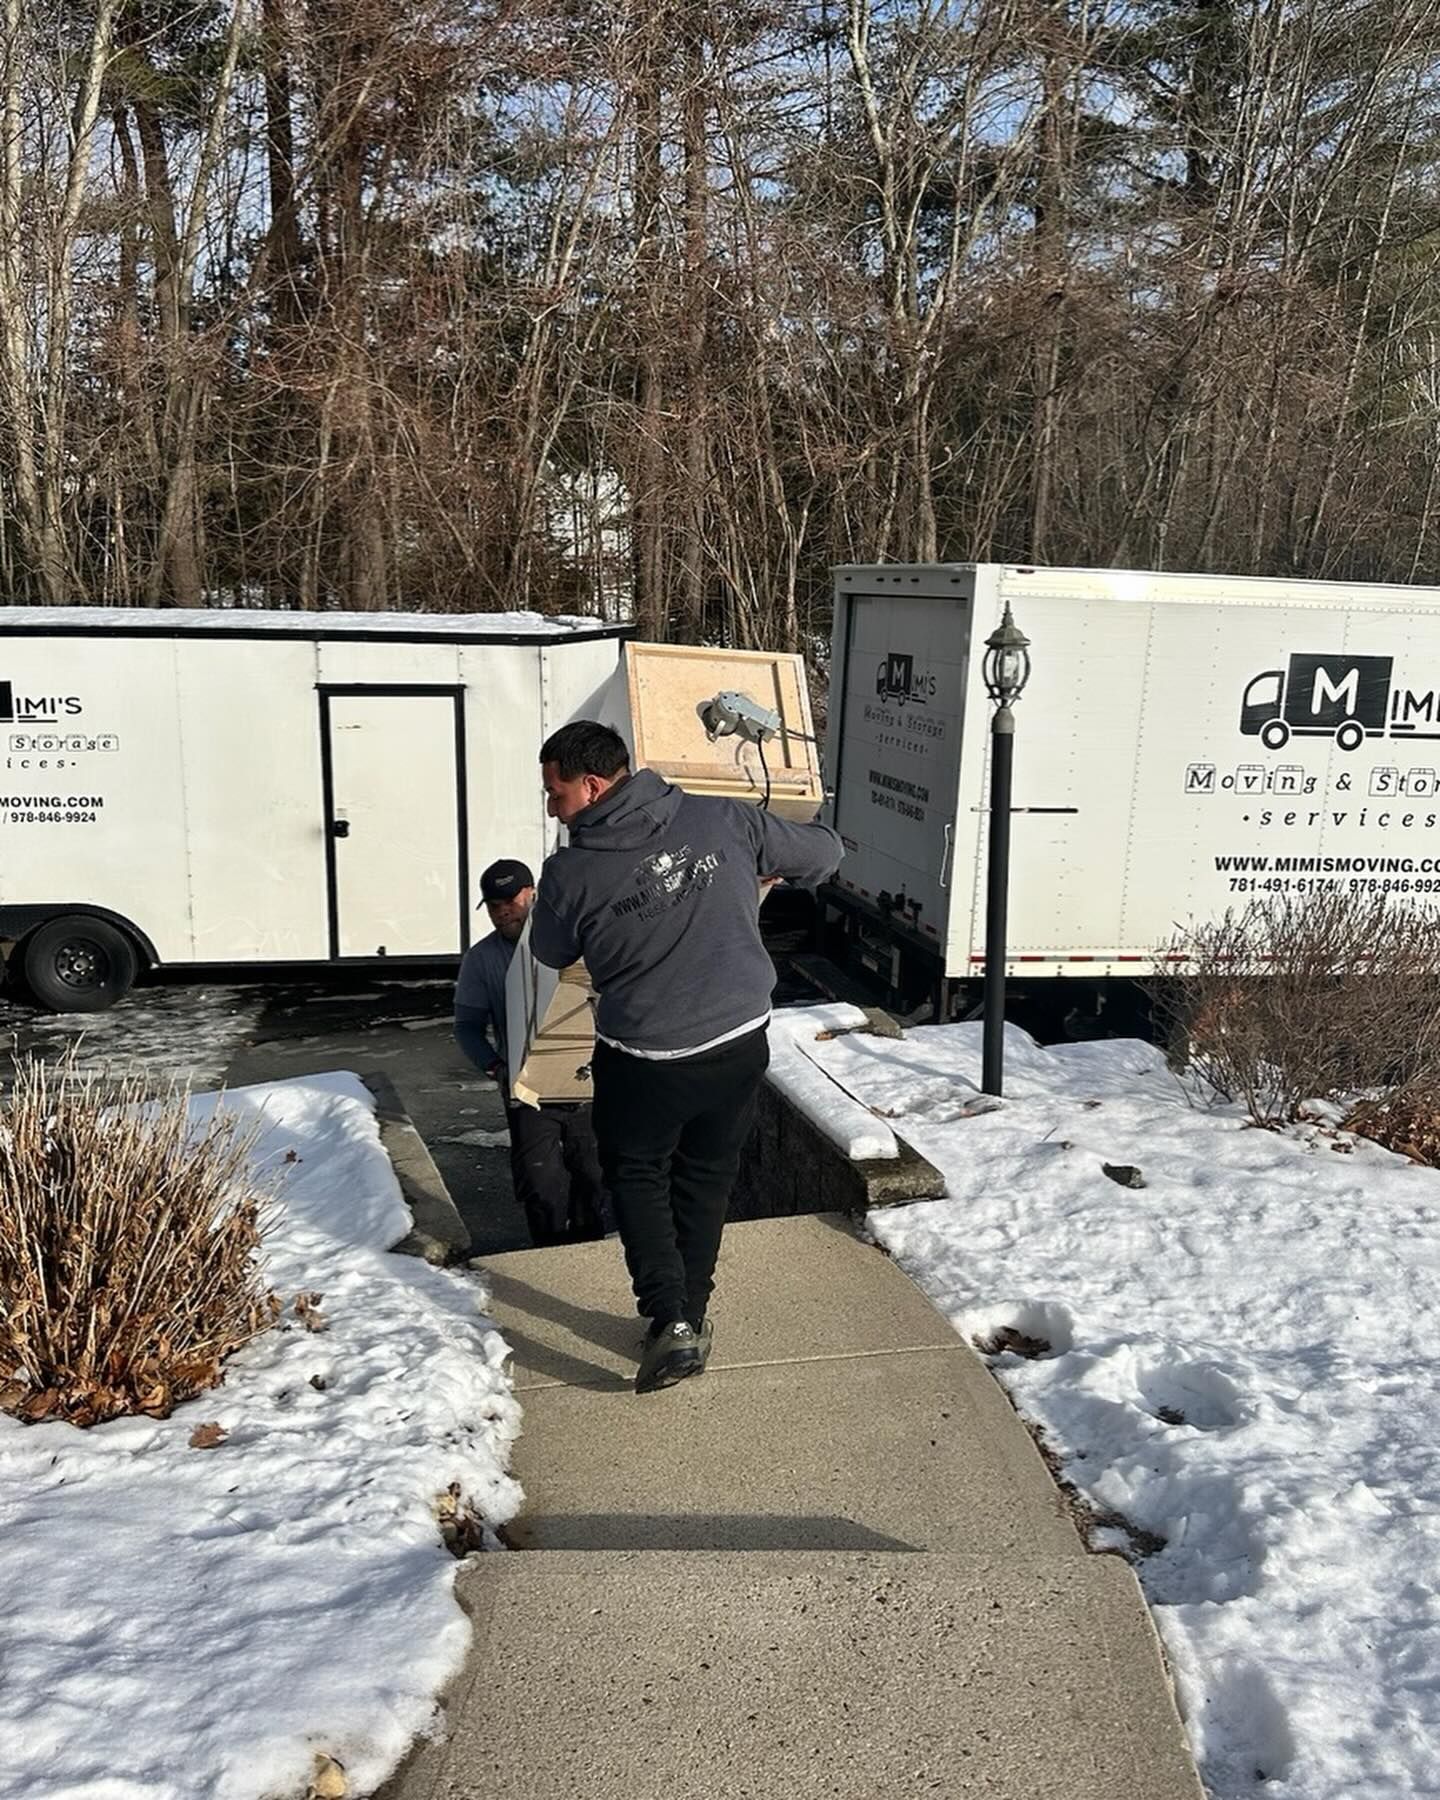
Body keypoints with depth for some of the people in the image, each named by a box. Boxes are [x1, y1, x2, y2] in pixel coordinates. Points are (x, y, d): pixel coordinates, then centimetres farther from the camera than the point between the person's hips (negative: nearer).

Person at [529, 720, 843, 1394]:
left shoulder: (569, 874, -14)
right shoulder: (723, 821, -9)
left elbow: (550, 954, 6)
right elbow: (823, 853, 4)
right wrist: (764, 868, 24)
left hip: (642, 1061, -3)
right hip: (739, 1047, 3)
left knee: (636, 1177, 19)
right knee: (705, 1181, 21)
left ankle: (669, 1318, 5)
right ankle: (693, 1315, 31)